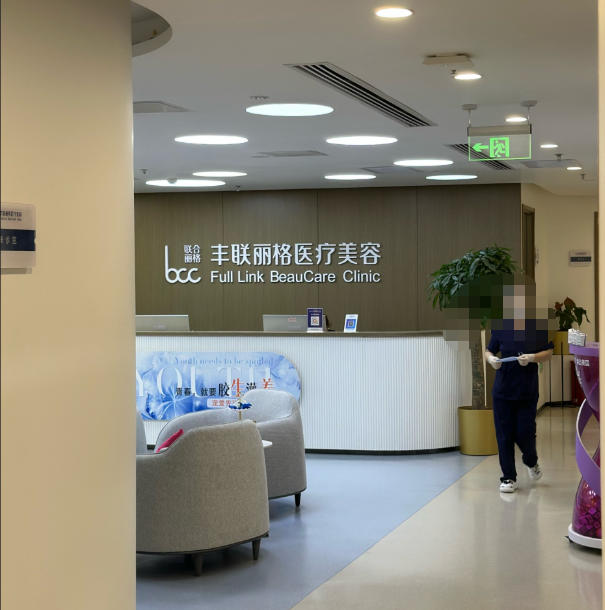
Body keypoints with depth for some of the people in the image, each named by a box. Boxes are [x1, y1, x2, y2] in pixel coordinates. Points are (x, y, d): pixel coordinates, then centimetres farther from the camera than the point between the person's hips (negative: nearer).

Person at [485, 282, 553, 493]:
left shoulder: (538, 326, -2)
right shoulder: (500, 326, 2)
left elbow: (549, 352, 3)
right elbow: (488, 351, 11)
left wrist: (532, 358, -16)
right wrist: (491, 359, -12)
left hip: (528, 391, -1)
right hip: (502, 390, 2)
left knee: (524, 433, -2)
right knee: (504, 436, 2)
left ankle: (531, 462, 31)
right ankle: (508, 478, 13)